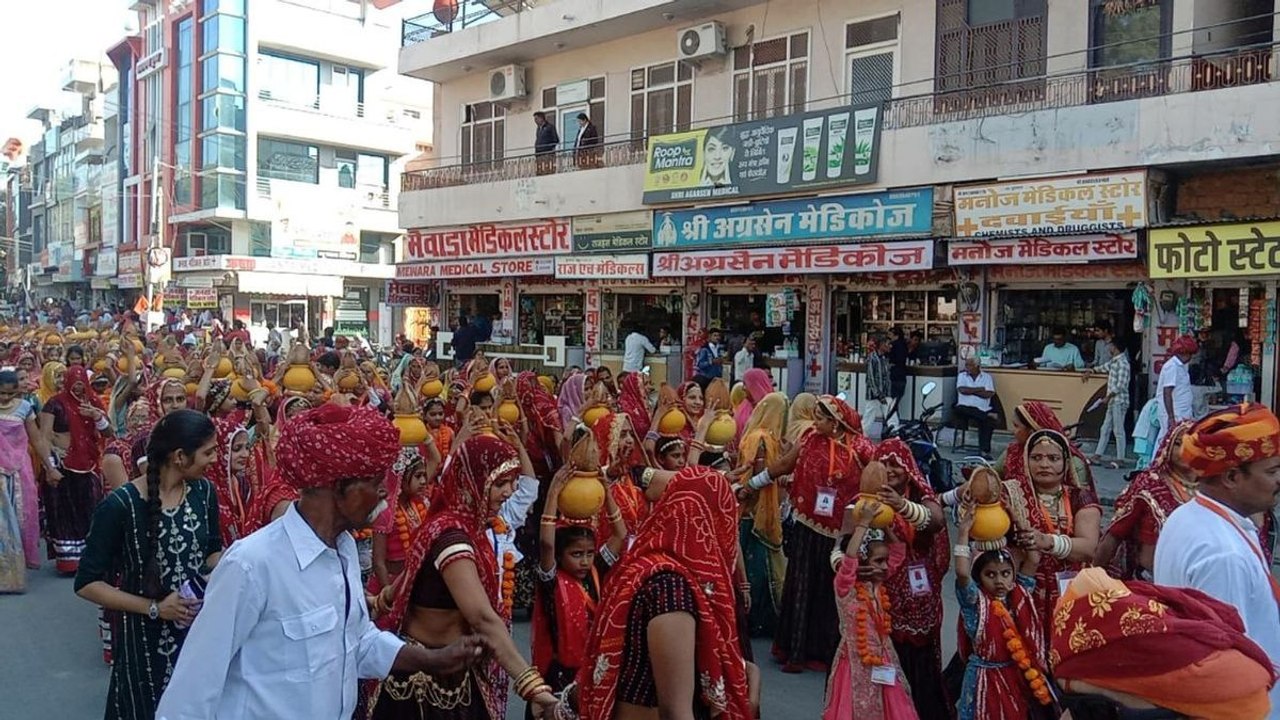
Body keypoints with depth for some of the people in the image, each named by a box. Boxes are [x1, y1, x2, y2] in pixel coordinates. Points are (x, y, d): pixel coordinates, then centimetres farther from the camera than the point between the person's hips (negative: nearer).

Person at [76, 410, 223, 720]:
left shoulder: (204, 492, -5)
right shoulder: (120, 505, -19)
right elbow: (87, 584, -12)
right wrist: (154, 608, -19)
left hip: (200, 628, 4)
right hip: (145, 638, -4)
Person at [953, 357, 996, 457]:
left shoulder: (987, 377, 12)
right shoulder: (962, 376, 15)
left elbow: (989, 394, -4)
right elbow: (962, 390, -6)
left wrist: (970, 391, -3)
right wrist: (980, 389, -1)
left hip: (982, 410, -1)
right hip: (965, 407, 1)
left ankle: (984, 450, -25)